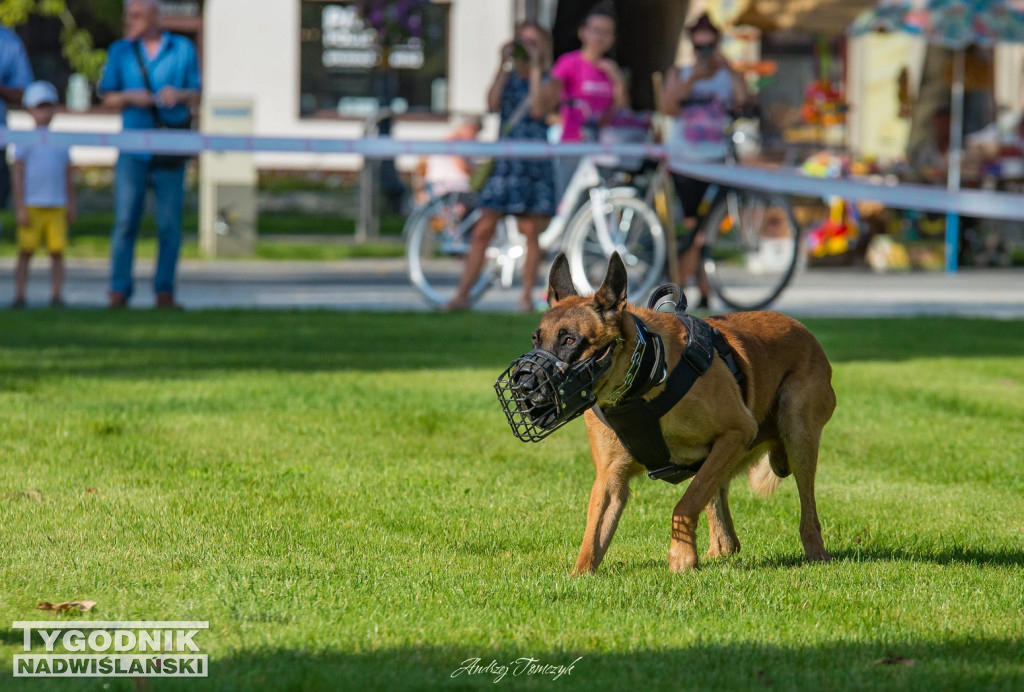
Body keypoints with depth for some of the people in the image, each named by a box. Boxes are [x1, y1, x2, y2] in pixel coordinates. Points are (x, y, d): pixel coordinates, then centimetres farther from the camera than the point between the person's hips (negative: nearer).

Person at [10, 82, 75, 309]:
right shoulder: (26, 141, 1)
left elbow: (67, 177, 17)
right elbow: (18, 175, -1)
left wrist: (71, 205, 12)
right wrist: (19, 207, -8)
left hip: (57, 207, 3)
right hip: (31, 206, -3)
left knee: (57, 252, -2)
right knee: (26, 252, -1)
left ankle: (56, 295, 1)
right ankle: (19, 296, 2)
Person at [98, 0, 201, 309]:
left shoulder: (183, 49, 10)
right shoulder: (121, 51, 11)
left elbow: (197, 95, 10)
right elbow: (108, 97, 11)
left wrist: (179, 94, -11)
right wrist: (131, 97, -9)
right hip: (133, 149, 0)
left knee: (169, 223, -1)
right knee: (125, 220, -6)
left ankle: (164, 292, 5)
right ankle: (119, 291, -4)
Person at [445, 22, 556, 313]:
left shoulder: (548, 81, 5)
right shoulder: (509, 78, 13)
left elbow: (538, 111, -13)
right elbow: (493, 103, -5)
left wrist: (535, 68, -10)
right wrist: (505, 65, -5)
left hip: (534, 161, -2)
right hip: (504, 159, 2)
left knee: (530, 230, -1)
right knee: (483, 229, -1)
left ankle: (527, 296, 6)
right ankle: (462, 294, 0)